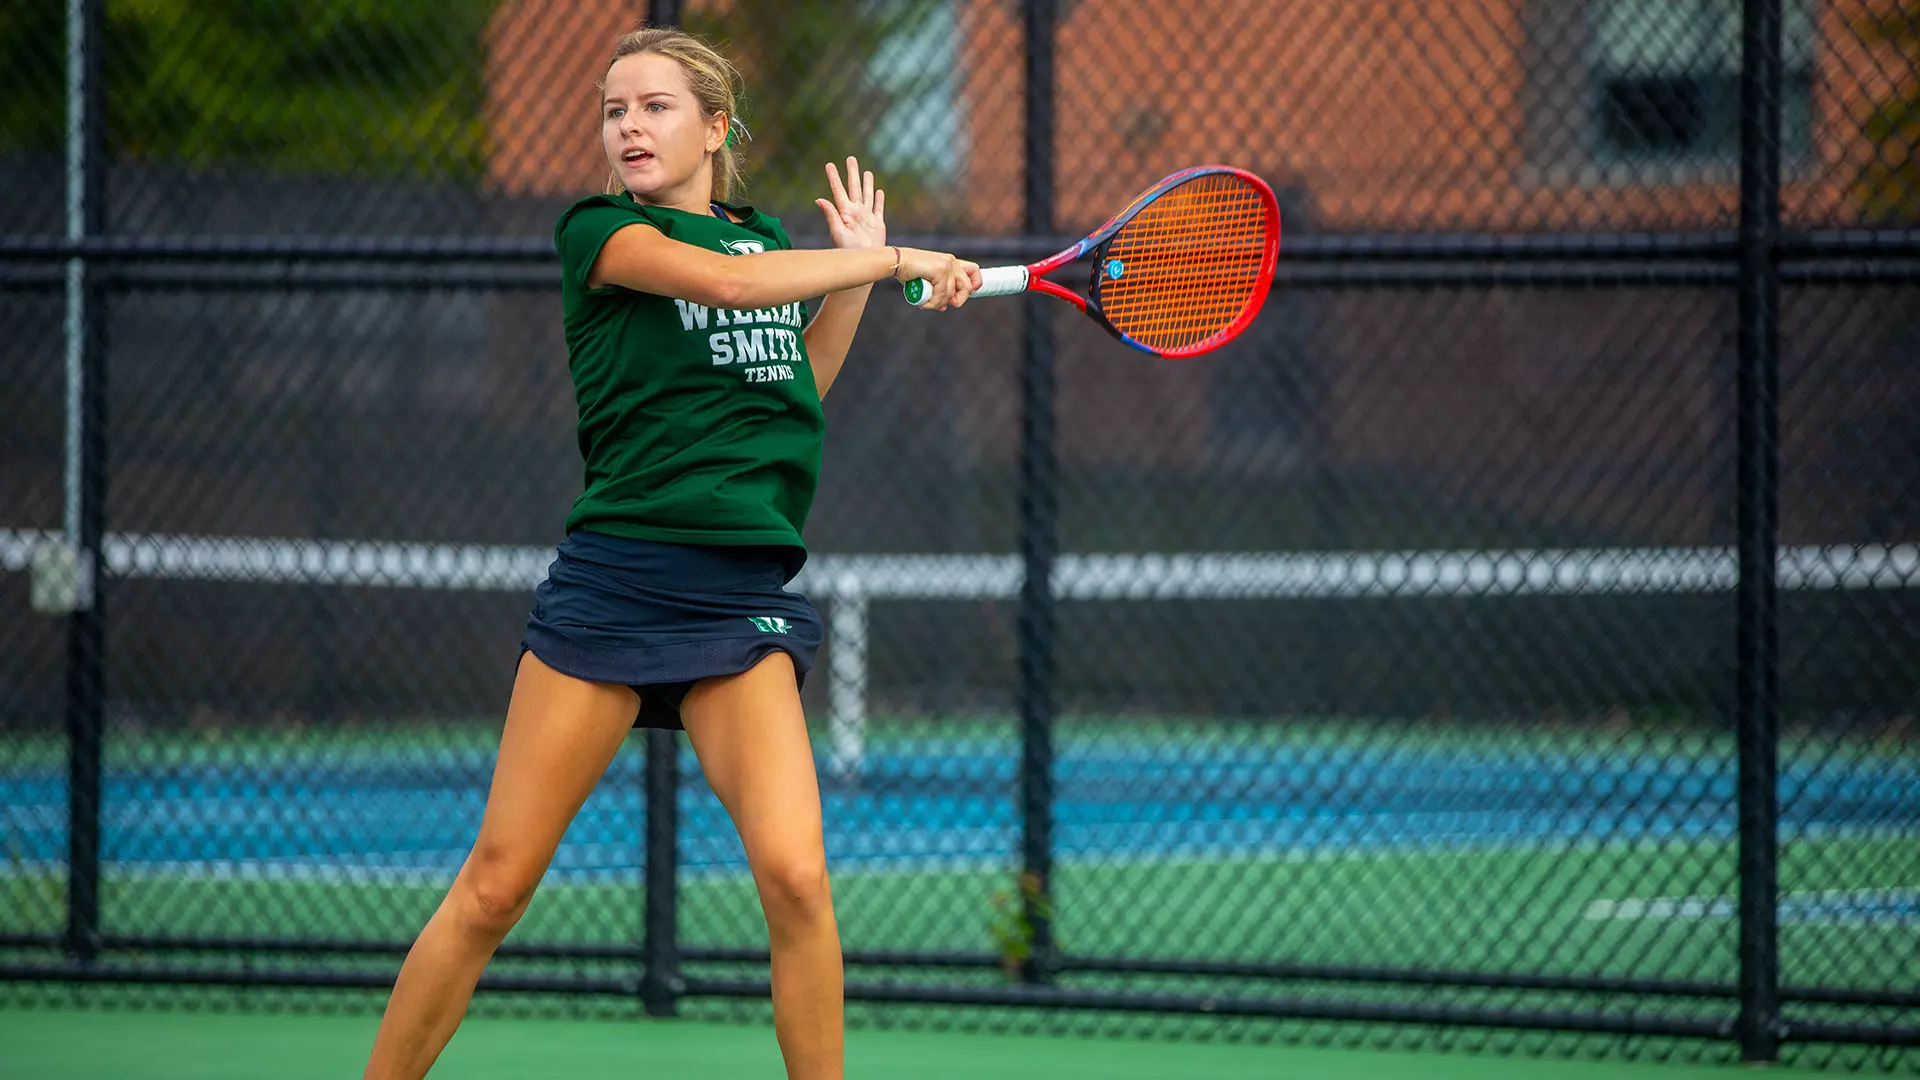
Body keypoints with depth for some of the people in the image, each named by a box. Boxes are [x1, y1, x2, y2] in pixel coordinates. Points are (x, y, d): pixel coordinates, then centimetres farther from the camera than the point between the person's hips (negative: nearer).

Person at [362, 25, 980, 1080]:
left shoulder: (764, 233, 16)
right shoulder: (597, 229, 0)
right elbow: (725, 281, -17)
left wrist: (855, 271, 17)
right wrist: (892, 259, -9)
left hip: (744, 596, 3)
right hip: (610, 584, -3)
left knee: (793, 876, -15)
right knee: (496, 885, -3)